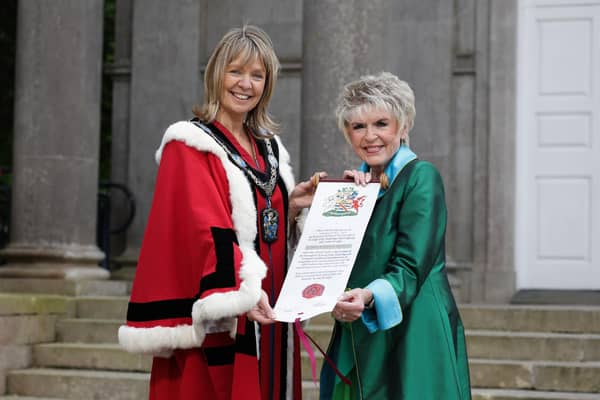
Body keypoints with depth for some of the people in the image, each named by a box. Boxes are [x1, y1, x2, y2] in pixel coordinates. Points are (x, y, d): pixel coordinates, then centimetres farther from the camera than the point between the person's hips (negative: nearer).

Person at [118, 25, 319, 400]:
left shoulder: (269, 147, 15)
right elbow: (205, 230, -20)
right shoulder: (190, 146, -7)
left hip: (266, 316, 7)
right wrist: (241, 291, -32)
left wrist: (292, 206, 2)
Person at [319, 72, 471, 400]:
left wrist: (369, 297, -35)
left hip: (411, 338, -6)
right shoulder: (356, 182, 12)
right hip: (356, 343, 6)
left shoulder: (421, 177, -8)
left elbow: (410, 268, -17)